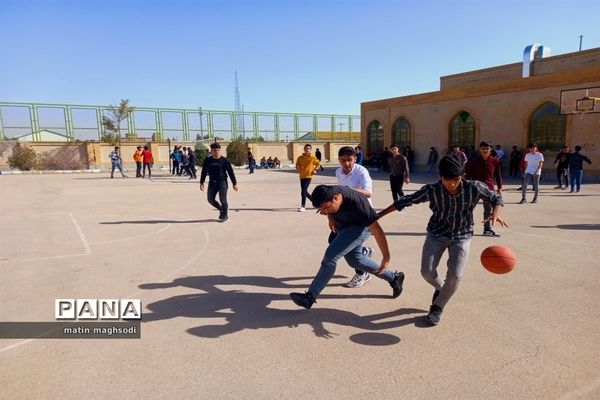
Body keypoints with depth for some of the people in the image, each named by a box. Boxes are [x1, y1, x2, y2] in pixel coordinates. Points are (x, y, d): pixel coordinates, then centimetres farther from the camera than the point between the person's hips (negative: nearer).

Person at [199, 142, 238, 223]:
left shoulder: (224, 160, -5)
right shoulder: (207, 160, 4)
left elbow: (230, 172, -2)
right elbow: (204, 172, 13)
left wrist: (234, 183, -2)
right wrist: (201, 182, 13)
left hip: (222, 182, -4)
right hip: (212, 182, 4)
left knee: (223, 199, -6)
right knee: (210, 199, 6)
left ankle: (225, 216, 12)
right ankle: (221, 209, 30)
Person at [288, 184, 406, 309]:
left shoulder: (357, 204, -40)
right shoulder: (329, 194, -23)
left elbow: (377, 231, -32)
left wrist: (386, 258, -27)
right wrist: (330, 218, -8)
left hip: (360, 227, -8)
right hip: (344, 227, 8)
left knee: (331, 255, -21)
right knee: (354, 259, 17)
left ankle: (310, 297, -12)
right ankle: (394, 278, 31)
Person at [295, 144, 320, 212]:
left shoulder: (313, 158, -1)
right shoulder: (300, 158, 4)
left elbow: (318, 164, 13)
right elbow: (297, 165, 13)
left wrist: (315, 170, -2)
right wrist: (298, 169, -9)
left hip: (308, 176, -4)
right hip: (302, 176, 5)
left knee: (303, 190, -16)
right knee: (304, 191, 11)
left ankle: (303, 206, -12)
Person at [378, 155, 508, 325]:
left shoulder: (474, 188, -20)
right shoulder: (431, 190, -20)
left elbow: (496, 198, -2)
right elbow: (406, 201, -10)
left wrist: (496, 213, -26)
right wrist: (379, 215, -8)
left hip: (461, 236, 0)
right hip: (437, 233, 1)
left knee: (455, 275, -15)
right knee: (427, 271, -10)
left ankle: (437, 307, 12)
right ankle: (441, 288, 28)